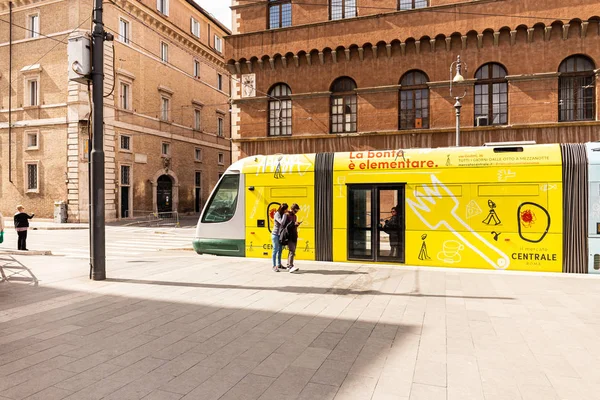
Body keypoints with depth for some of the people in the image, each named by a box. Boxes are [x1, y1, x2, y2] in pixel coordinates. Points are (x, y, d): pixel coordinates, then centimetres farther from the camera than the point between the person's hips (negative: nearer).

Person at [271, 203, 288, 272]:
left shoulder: (282, 214, 9)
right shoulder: (277, 214, -14)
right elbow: (281, 222, -28)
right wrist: (284, 214, -19)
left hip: (280, 235, 8)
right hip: (275, 234, -8)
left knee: (280, 250, 13)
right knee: (275, 250, -4)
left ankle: (279, 264, 24)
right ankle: (274, 266, 0)